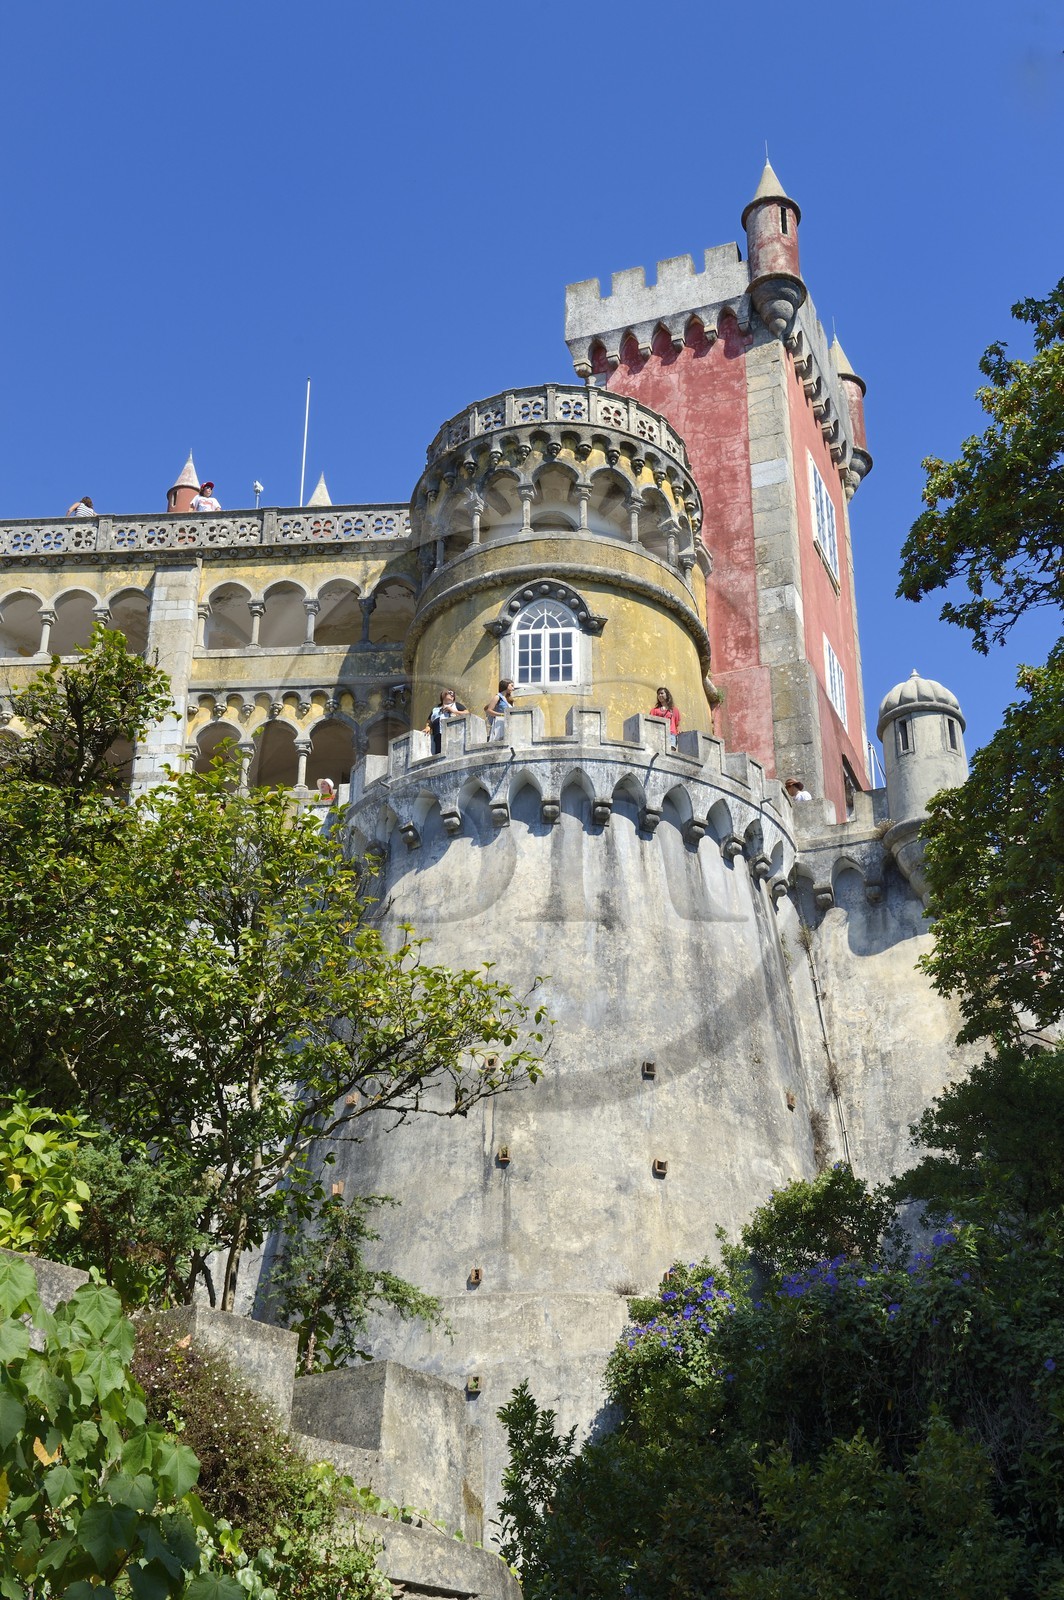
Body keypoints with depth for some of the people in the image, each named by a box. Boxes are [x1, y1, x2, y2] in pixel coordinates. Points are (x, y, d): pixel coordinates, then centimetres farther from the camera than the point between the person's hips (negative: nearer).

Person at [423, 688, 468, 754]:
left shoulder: (456, 705, 23)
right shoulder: (435, 709, 30)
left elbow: (467, 714, 12)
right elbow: (429, 722, 29)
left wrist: (453, 711, 2)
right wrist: (428, 727, 6)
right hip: (438, 736, 2)